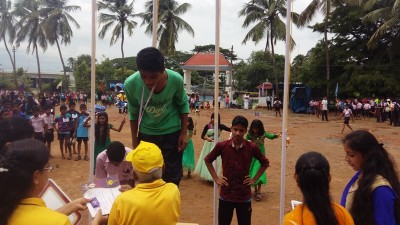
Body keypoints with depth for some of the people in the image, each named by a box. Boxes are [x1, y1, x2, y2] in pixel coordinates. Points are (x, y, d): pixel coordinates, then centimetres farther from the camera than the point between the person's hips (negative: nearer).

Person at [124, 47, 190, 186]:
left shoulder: (176, 80, -26)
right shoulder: (131, 84, -25)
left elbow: (183, 105, -5)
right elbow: (133, 113, -6)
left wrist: (184, 133, -6)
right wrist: (135, 140, 0)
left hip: (171, 132, 0)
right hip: (146, 133, 1)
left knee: (172, 177, 7)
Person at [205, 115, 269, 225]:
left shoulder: (252, 147, -8)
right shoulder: (222, 146, -8)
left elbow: (265, 163, 9)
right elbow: (207, 160, 8)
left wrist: (254, 179, 2)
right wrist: (216, 178, 3)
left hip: (244, 196, 0)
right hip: (226, 195, 0)